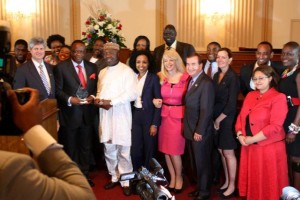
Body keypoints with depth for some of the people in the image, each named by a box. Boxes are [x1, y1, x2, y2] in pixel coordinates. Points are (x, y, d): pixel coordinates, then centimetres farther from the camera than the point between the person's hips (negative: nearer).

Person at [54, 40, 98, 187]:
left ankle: (85, 174, 31)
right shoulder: (61, 67, -6)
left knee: (85, 146, 15)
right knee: (71, 147, 12)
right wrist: (70, 99, -23)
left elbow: (96, 87, 10)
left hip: (87, 112, 4)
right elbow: (58, 90, -8)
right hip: (70, 113, -3)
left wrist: (92, 96, -10)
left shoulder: (92, 67, 6)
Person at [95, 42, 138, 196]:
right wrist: (98, 99, -2)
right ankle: (114, 177, 27)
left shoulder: (127, 71, -7)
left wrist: (111, 102, -17)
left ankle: (126, 181, 12)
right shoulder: (102, 72, 16)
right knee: (109, 149, 12)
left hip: (121, 116, -6)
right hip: (105, 116, 6)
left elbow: (132, 94, -15)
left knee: (123, 150, 0)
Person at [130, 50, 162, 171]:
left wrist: (155, 123, -13)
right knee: (135, 149, 5)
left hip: (149, 116, -4)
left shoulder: (154, 78, -6)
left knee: (149, 149, 6)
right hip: (135, 116, 4)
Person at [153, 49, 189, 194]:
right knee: (165, 149, 9)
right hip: (164, 115, 4)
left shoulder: (186, 78, -8)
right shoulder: (161, 78, 5)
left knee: (174, 150, -1)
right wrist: (155, 101, -4)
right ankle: (172, 178, 26)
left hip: (179, 117, -4)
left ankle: (179, 178, 22)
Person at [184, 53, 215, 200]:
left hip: (200, 132, -8)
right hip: (190, 130, 8)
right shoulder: (191, 80, 9)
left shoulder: (206, 83, -18)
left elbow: (206, 110, -21)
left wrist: (199, 131, -20)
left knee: (202, 163, 8)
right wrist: (189, 129, 7)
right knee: (195, 163, 19)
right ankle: (199, 187, 35)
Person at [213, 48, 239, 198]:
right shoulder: (216, 75, 8)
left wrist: (219, 120, -10)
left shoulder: (233, 77, -13)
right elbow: (214, 99, 9)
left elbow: (231, 103, -16)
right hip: (216, 118, 7)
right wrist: (214, 119, 2)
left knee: (228, 153, 2)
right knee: (221, 151, 13)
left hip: (228, 119, -7)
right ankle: (226, 182, 26)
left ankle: (232, 186, 16)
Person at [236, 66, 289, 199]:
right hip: (249, 146, 6)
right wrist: (240, 135, -7)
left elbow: (275, 126, -18)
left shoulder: (278, 98, -10)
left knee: (267, 183, 7)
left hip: (268, 148, -6)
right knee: (252, 179, 16)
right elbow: (241, 117, 11)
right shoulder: (250, 95, 11)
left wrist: (252, 139, -16)